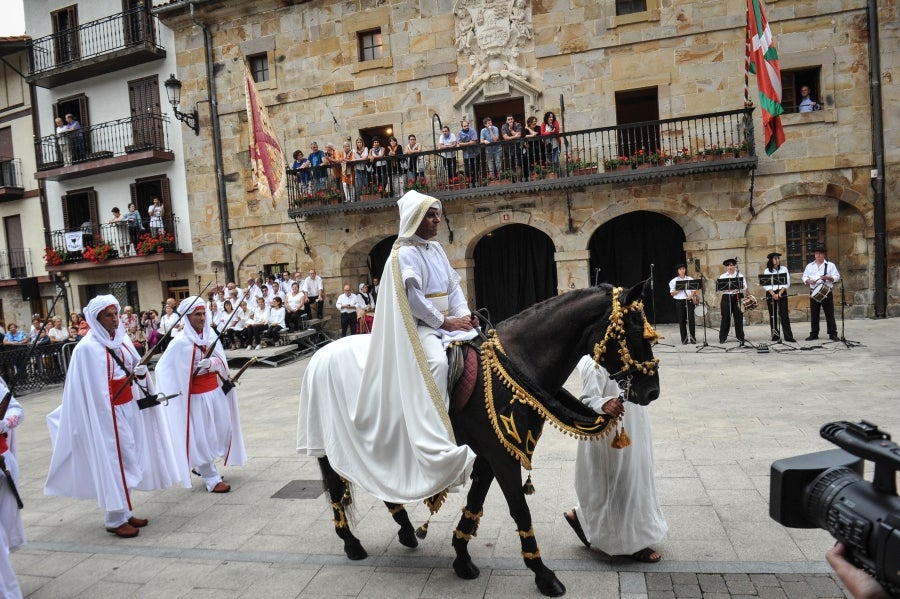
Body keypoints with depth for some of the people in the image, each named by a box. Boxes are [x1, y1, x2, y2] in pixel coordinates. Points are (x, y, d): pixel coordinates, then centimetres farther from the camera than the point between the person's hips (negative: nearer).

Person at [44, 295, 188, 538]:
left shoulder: (122, 340, 6)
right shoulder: (86, 348, -14)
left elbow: (137, 367, 13)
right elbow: (87, 390, -15)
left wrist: (142, 372, -9)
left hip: (129, 408, 7)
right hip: (106, 412, -7)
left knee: (128, 459, 13)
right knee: (113, 461, -1)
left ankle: (125, 512, 26)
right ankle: (115, 519, 12)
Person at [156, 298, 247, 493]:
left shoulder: (210, 334, 1)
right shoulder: (180, 342, -16)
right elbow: (163, 368, -13)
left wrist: (211, 363, -14)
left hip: (215, 391, 6)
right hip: (196, 395, -6)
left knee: (223, 431, 14)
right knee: (202, 437, 3)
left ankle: (202, 467, 38)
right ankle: (212, 479, 16)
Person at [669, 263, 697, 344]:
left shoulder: (690, 279, 7)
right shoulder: (674, 281, 3)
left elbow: (694, 290, 6)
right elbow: (672, 293, 1)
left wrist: (691, 295, -14)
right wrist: (678, 289, -16)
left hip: (689, 300, 0)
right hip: (679, 301, 0)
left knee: (691, 319, -6)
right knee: (681, 320, 1)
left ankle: (693, 337, 4)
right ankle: (684, 339, 8)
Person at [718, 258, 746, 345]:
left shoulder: (740, 275, 8)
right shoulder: (722, 276, 9)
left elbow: (745, 288, 2)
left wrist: (739, 288, -18)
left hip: (737, 298, 0)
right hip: (726, 298, 0)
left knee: (738, 318, 1)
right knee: (725, 318, 0)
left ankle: (740, 337, 10)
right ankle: (722, 337, 8)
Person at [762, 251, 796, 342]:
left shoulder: (784, 269, 8)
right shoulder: (767, 271, 6)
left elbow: (787, 283, 2)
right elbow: (765, 284, -2)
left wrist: (780, 293, -10)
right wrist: (773, 294, -14)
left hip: (782, 294, 0)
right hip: (771, 294, 0)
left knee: (784, 315, -6)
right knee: (773, 316, 1)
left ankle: (788, 336, -8)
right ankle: (775, 335, 7)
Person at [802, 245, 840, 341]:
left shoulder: (830, 265, 4)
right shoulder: (809, 266, 13)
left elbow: (837, 277, 0)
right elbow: (804, 277, 14)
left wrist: (828, 277, -18)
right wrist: (808, 280, -8)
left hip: (826, 292, -3)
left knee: (830, 314, -2)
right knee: (814, 315, 6)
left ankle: (833, 334, 2)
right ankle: (814, 334, 12)